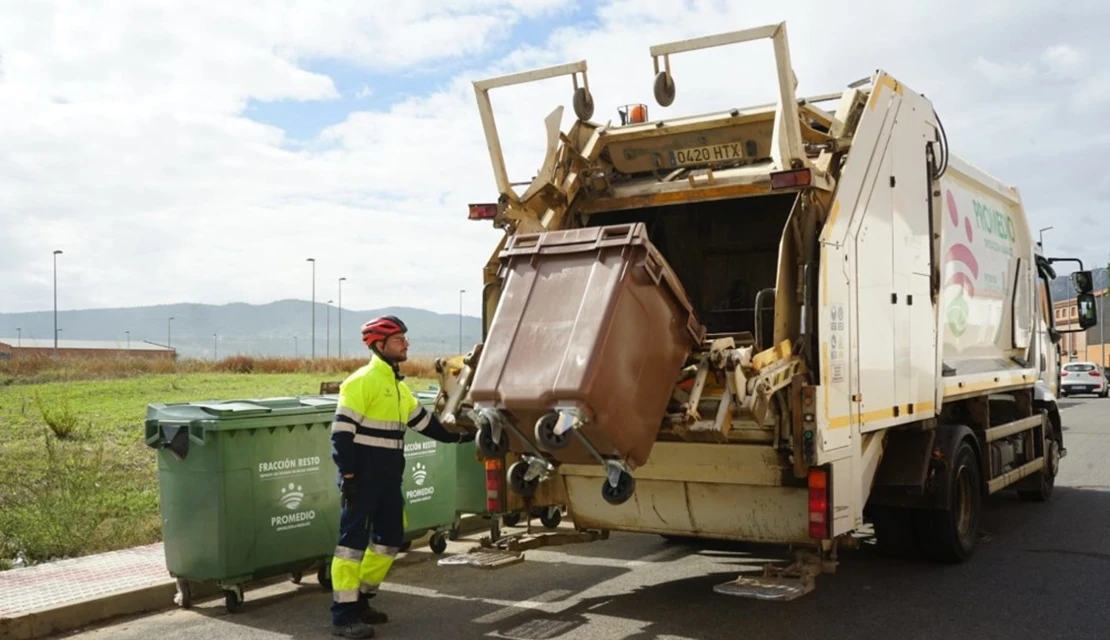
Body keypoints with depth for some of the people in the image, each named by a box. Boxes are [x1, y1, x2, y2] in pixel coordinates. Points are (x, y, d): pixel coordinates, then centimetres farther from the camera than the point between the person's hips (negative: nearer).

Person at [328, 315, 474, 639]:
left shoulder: (399, 386, 15)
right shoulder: (362, 381, -14)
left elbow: (425, 422, 25)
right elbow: (342, 432, -18)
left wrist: (458, 436, 22)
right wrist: (347, 475, -20)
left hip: (388, 478, 9)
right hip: (362, 477, -9)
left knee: (390, 537, 13)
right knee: (354, 540, -6)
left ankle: (361, 599, 26)